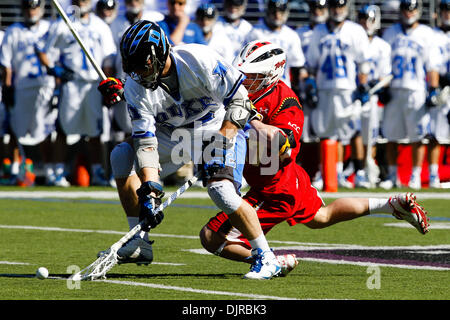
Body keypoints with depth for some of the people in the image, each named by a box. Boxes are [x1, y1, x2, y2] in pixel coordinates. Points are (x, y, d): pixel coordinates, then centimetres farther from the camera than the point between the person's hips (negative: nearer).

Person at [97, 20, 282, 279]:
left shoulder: (199, 59, -28)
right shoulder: (135, 88, -15)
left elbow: (239, 99, -20)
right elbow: (146, 143, -18)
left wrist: (220, 145, -26)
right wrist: (149, 190, -30)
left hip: (220, 126, -5)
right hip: (173, 135, 5)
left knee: (222, 191, -28)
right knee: (122, 156, -12)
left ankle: (267, 259, -14)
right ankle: (140, 243, -4)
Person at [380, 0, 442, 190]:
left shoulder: (426, 34, 4)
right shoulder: (390, 33, 11)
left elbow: (432, 66, 3)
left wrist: (433, 90, -5)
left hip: (416, 91, -3)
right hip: (394, 91, 3)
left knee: (416, 137, -3)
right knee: (391, 136, 3)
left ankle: (415, 177, 4)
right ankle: (392, 176, 12)